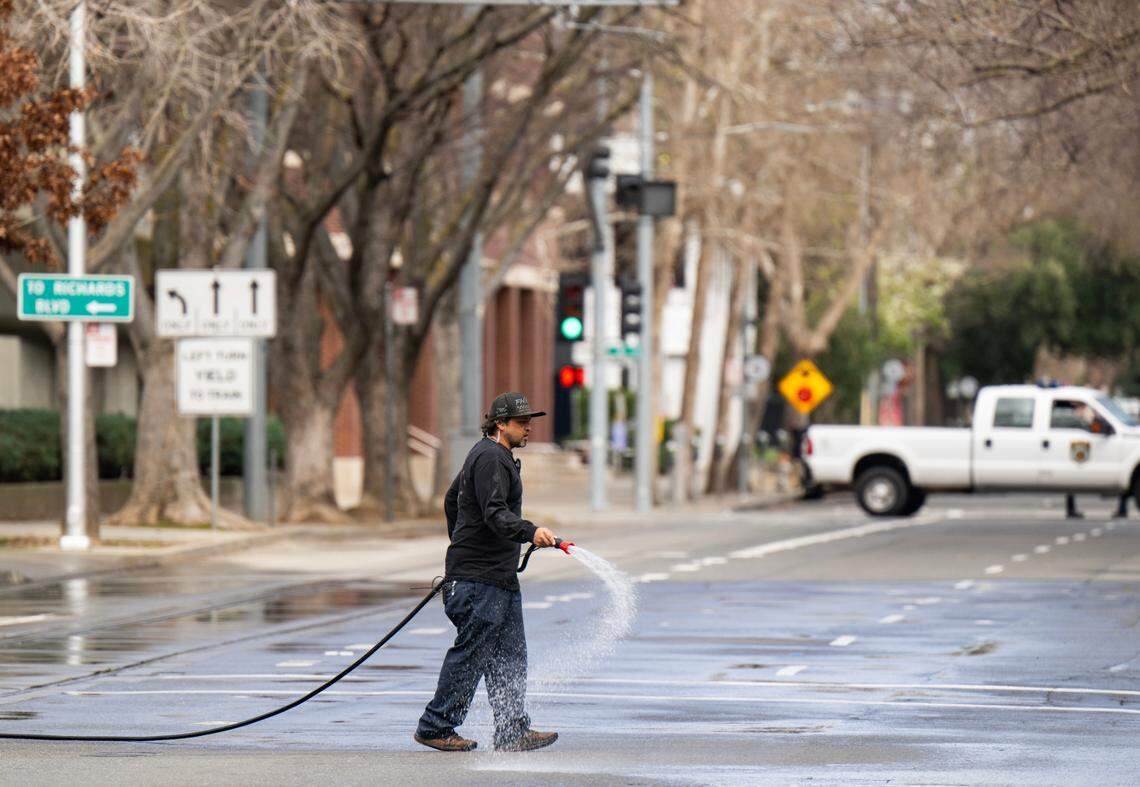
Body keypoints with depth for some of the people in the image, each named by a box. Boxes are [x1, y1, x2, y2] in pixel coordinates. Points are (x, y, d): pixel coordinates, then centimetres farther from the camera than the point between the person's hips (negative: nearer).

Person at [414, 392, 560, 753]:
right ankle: (435, 727, 0)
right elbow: (495, 514, -26)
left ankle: (513, 731, 6)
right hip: (479, 577, -11)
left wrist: (460, 547, 37)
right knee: (471, 652, -7)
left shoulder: (496, 456, 20)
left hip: (501, 575, 11)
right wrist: (531, 532, -39)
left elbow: (451, 500, 30)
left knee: (509, 654, 7)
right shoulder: (490, 458, -14)